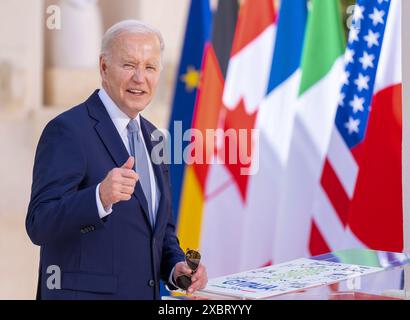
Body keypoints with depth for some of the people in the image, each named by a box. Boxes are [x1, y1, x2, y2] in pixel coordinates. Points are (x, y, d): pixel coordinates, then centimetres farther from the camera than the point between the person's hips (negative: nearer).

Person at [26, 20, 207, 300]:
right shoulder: (67, 130, -13)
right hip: (84, 292, -7)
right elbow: (39, 226, -20)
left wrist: (177, 266, -1)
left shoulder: (152, 137, 10)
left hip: (147, 291, 7)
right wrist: (101, 196, -35)